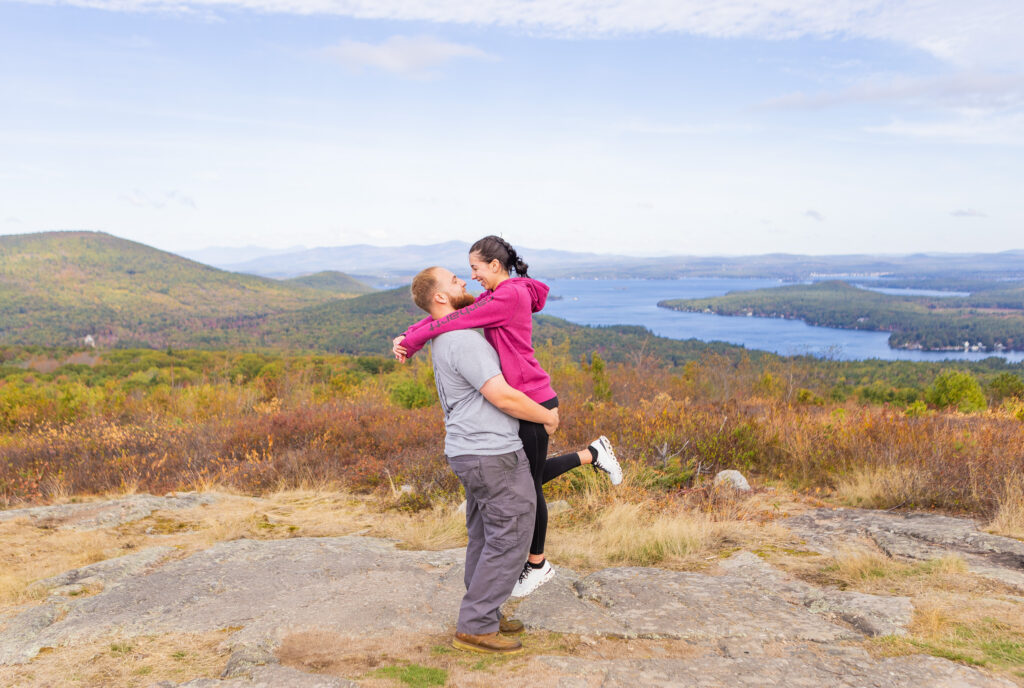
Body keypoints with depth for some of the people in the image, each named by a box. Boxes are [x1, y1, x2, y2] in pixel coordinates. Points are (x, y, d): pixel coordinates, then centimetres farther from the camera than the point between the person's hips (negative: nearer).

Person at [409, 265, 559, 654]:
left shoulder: (446, 339, 13)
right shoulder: (463, 340, -20)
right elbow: (503, 397, -22)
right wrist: (547, 416, -7)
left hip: (470, 452, 10)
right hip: (494, 454, -10)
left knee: (484, 537, 17)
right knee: (510, 538, -2)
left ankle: (483, 616, 26)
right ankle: (474, 628, 5)